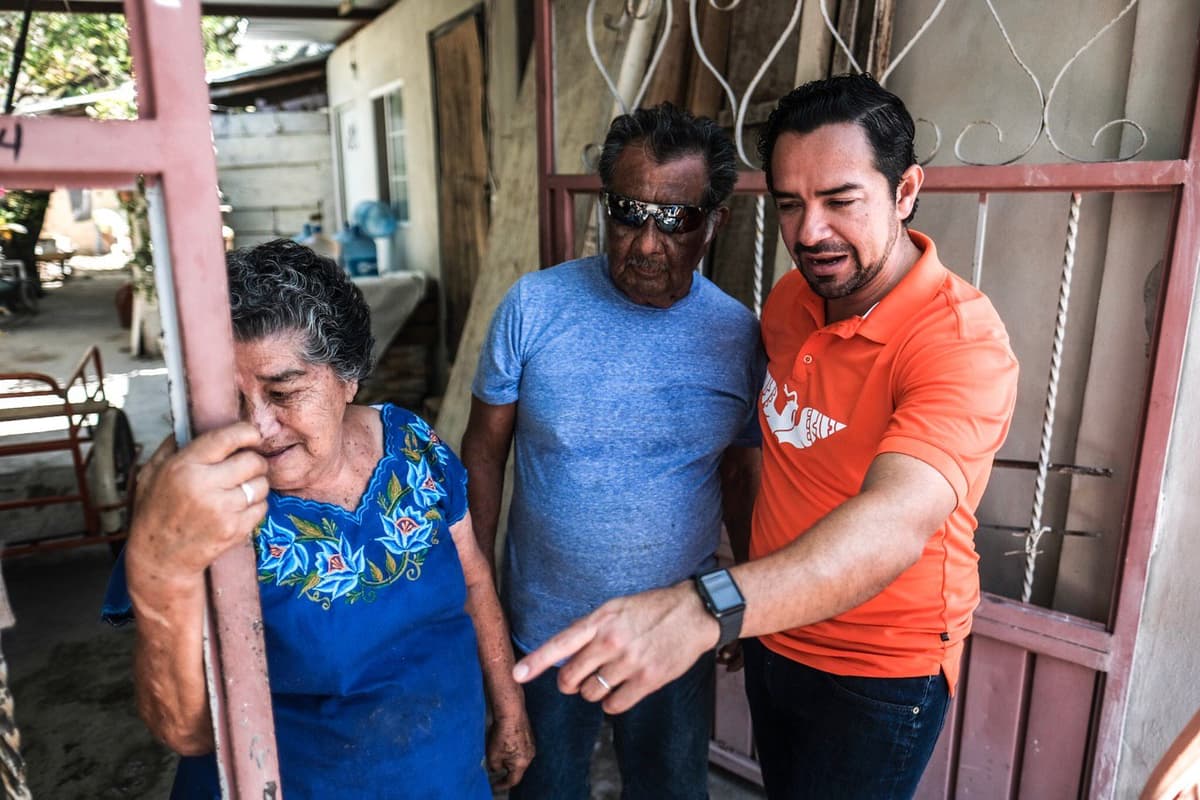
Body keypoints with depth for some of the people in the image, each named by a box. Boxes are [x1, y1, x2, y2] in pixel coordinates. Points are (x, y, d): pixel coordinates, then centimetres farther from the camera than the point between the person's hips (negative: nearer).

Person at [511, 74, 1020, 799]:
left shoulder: (963, 345, -27)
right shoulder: (791, 299, -5)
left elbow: (897, 522, -43)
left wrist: (703, 611, -58)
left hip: (879, 676, -6)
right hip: (771, 637, 6)